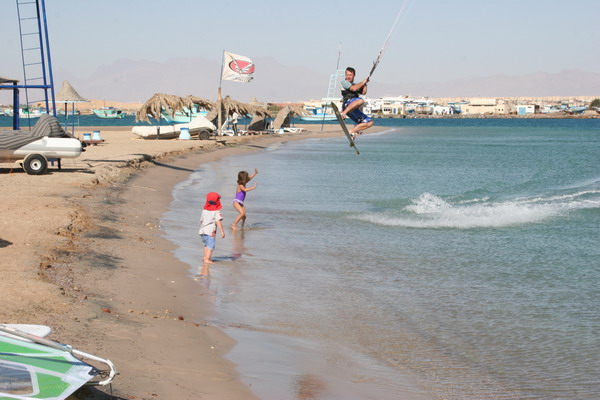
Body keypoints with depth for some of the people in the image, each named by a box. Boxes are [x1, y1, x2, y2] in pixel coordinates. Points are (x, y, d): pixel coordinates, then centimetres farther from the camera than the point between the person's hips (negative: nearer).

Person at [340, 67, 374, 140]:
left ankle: (352, 131, 3)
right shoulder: (344, 82, 9)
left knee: (370, 122, 6)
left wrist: (365, 83, 12)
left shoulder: (355, 85, 32)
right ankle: (343, 113, -44)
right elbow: (353, 88, -7)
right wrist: (363, 82, 3)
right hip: (347, 104, -8)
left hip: (354, 110, 8)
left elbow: (363, 92, 21)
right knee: (360, 101, -40)